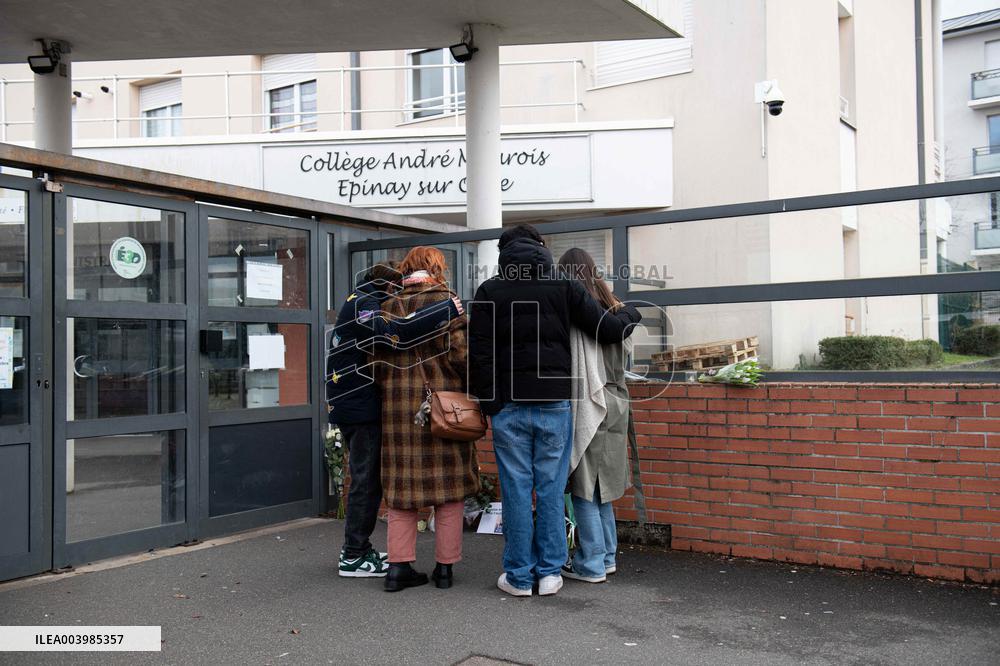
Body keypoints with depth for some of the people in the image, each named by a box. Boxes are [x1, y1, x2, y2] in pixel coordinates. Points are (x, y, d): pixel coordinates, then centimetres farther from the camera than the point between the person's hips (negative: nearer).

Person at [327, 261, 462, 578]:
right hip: (361, 407, -10)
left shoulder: (359, 302, 19)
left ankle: (357, 549, 27)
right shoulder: (363, 305, -15)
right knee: (367, 480, -3)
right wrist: (447, 309, -29)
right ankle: (353, 558, 6)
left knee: (365, 478, 18)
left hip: (352, 406, 10)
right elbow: (395, 330, -33)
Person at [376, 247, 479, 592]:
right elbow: (460, 353, -12)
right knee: (449, 485, 7)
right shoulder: (445, 301, -4)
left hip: (398, 407, 4)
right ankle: (445, 566, 11)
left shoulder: (389, 307, 8)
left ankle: (399, 566, 8)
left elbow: (378, 359, 8)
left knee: (402, 485, 9)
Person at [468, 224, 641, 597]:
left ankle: (519, 576, 11)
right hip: (554, 404, 1)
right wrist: (630, 314, 26)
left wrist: (486, 402, 3)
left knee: (516, 489, 4)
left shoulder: (489, 292, 3)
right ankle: (550, 571, 14)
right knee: (551, 489, 8)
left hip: (508, 406, 0)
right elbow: (608, 330, 5)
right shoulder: (564, 288, 3)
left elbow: (478, 353, -2)